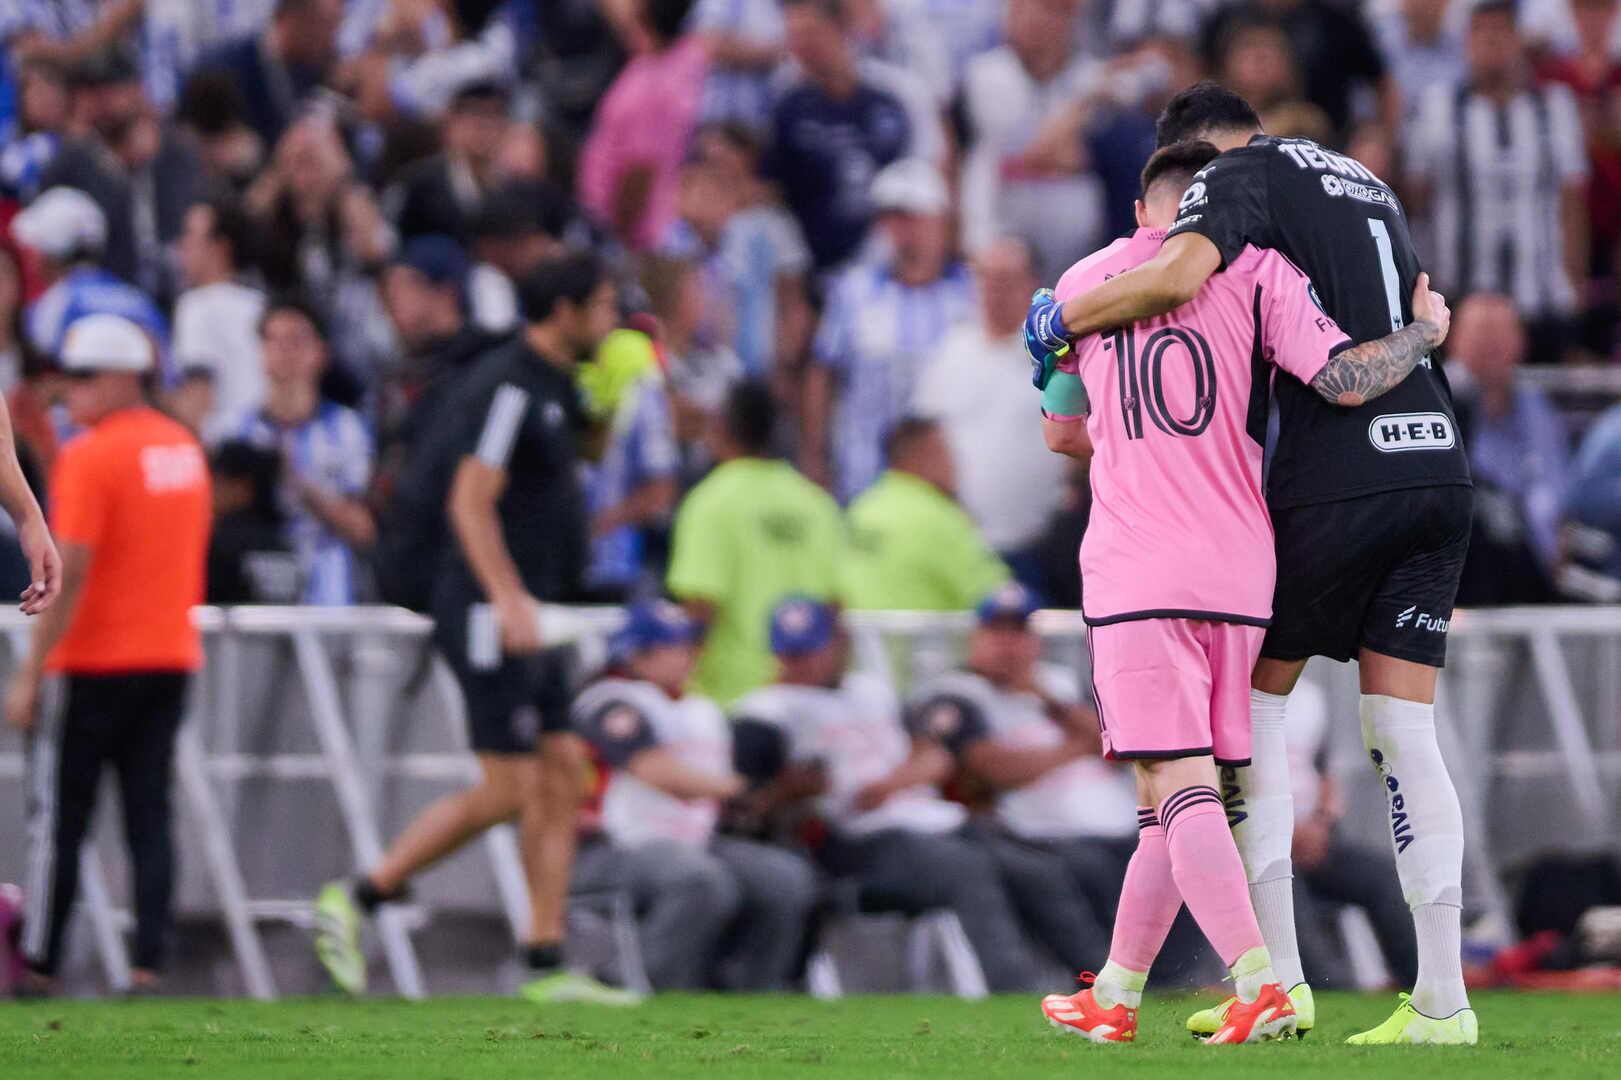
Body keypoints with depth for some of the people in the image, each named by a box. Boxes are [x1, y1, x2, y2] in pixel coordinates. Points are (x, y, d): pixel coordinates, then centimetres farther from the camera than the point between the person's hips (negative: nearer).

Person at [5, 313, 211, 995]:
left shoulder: (89, 457, -14)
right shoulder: (183, 449, 10)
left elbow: (68, 575, -18)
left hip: (97, 661, -6)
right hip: (170, 655, 7)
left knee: (60, 815, 1)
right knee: (149, 812, 5)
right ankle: (149, 960, -3)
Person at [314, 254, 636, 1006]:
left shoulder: (549, 387, 15)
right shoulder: (507, 387, -15)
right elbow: (471, 501, -24)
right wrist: (508, 598, -30)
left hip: (528, 617, 10)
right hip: (492, 615, -10)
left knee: (562, 775, 4)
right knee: (508, 790, -8)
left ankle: (547, 965, 5)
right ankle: (355, 899, 1)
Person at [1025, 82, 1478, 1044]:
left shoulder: (1242, 174, 0)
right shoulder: (1365, 182, 24)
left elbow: (1178, 275, -19)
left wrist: (1063, 319, -7)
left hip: (1339, 478, -6)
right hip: (1441, 464, 6)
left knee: (1254, 699, 9)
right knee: (1405, 733, 5)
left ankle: (1277, 977, 4)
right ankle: (1442, 1002, -3)